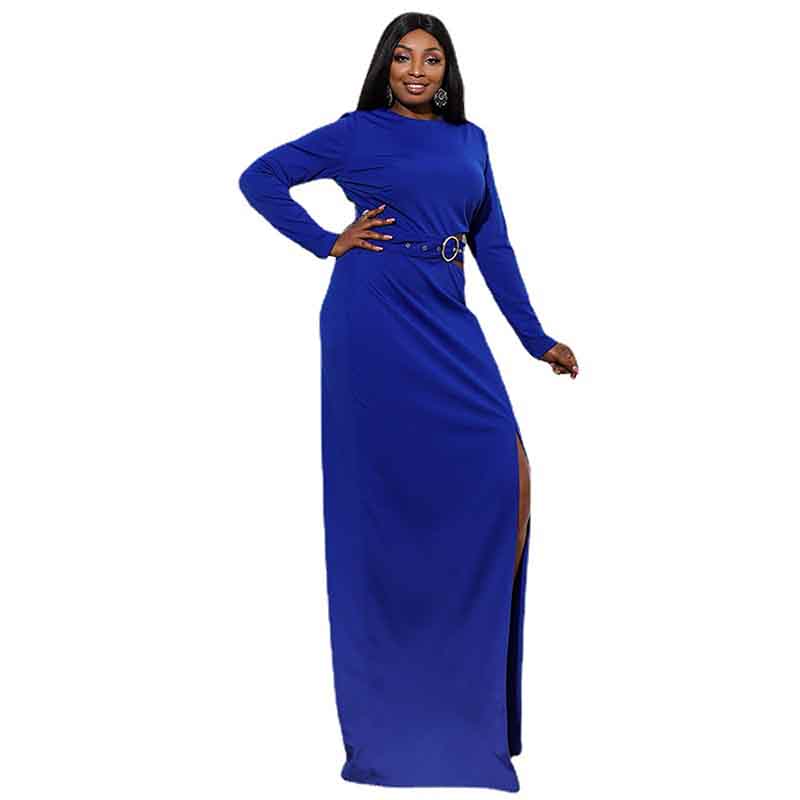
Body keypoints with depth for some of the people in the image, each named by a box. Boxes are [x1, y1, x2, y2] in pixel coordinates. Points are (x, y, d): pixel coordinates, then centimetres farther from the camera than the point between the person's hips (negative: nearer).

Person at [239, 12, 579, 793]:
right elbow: (260, 178, 7)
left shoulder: (470, 139, 18)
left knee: (505, 474, -7)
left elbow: (492, 243, 17)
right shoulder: (358, 133, 5)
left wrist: (535, 337, 12)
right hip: (375, 318, -5)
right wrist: (328, 242, -2)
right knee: (386, 492, -2)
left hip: (446, 321, 5)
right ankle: (387, 689, 11)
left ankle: (474, 669, 7)